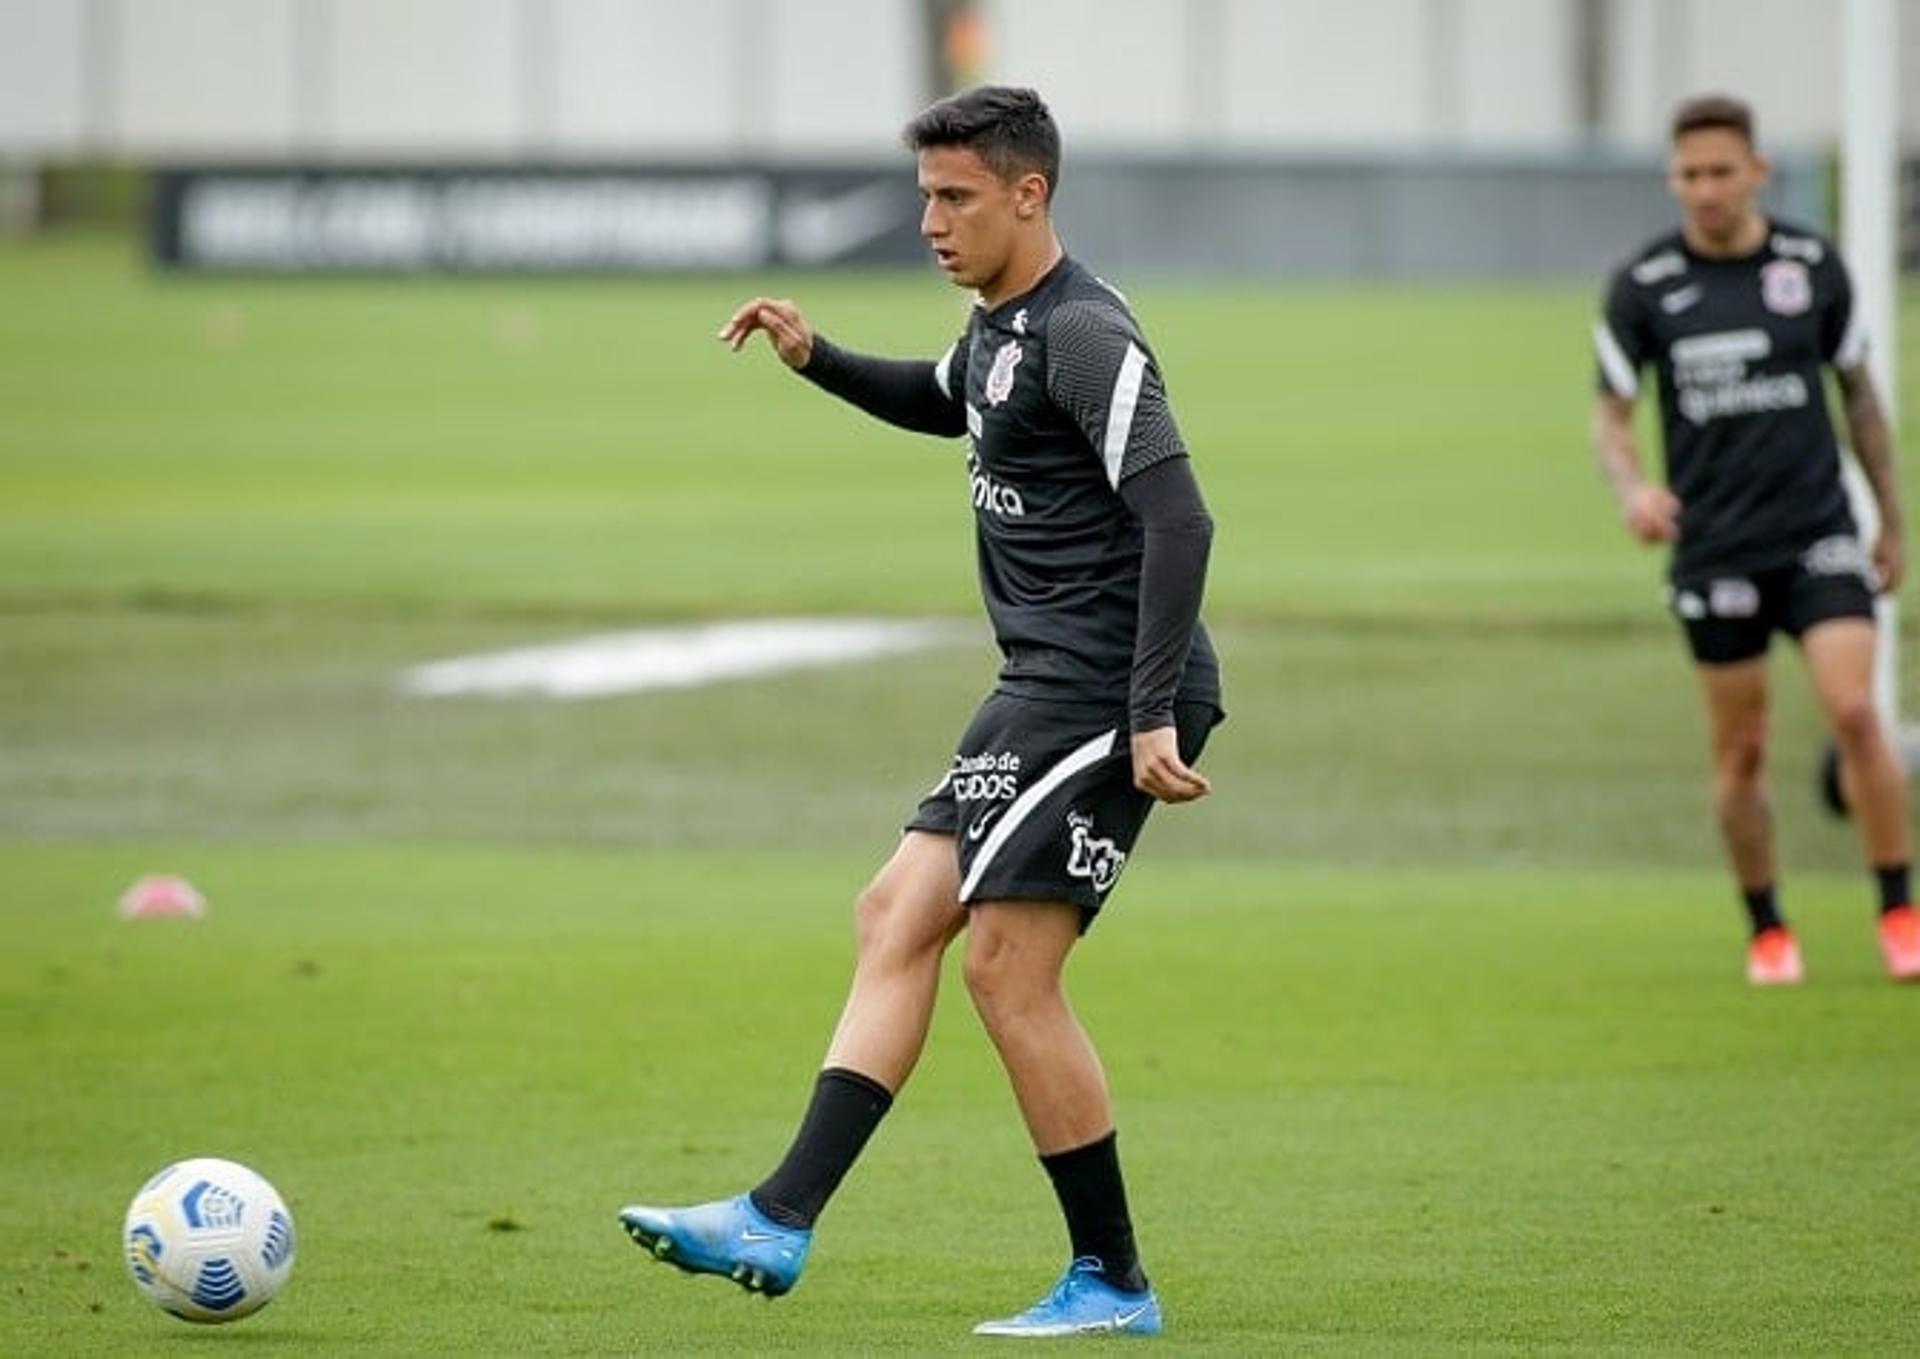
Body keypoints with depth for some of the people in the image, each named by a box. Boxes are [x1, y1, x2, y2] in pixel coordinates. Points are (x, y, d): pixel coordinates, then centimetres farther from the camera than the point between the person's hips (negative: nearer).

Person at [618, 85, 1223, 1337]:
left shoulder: (1084, 335, -16)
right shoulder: (999, 327, 15)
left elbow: (1178, 519, -24)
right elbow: (940, 405, 40)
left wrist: (1154, 715, -30)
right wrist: (818, 360, 22)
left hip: (1110, 694, -10)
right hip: (1046, 690, 10)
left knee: (1007, 964, -10)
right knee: (899, 914, 7)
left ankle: (1113, 1282, -1)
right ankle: (781, 1221, 5)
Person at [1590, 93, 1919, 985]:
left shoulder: (1814, 266, 1)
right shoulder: (1643, 286, -3)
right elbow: (1610, 412, 3)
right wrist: (1631, 489, -18)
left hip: (1818, 534, 0)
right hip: (1714, 547, 0)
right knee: (1740, 752, 4)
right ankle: (1767, 933, 20)